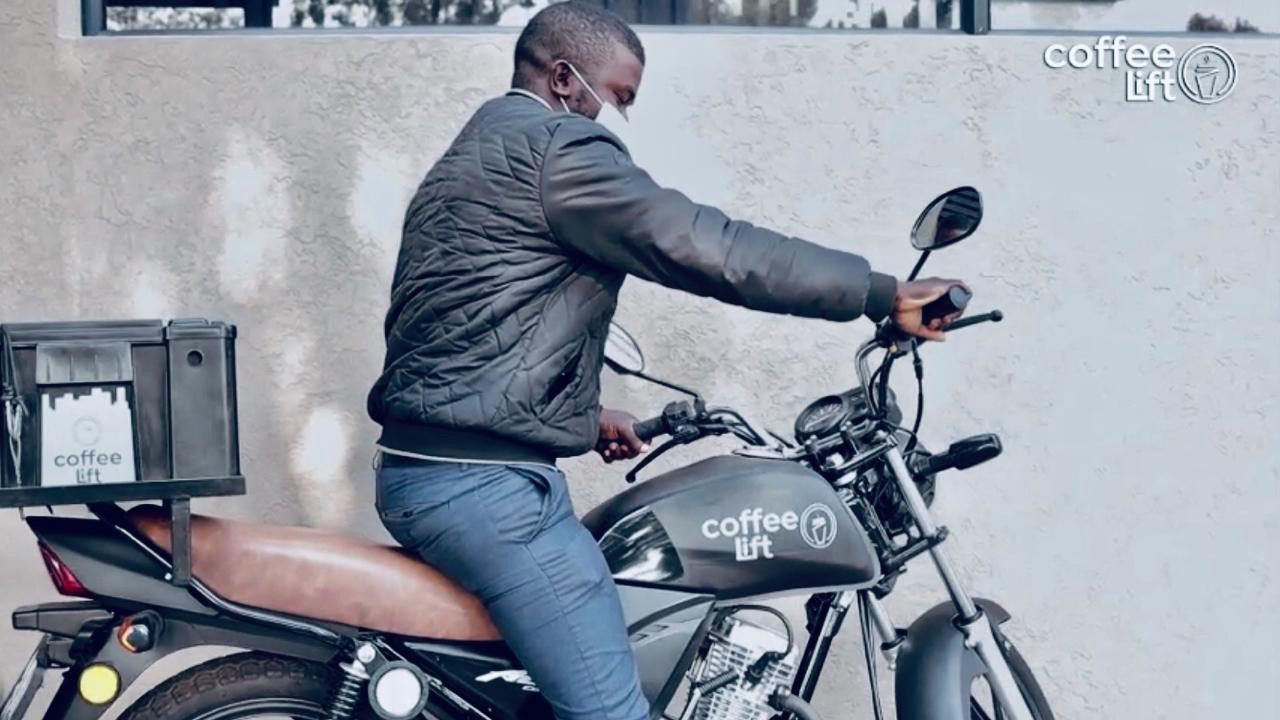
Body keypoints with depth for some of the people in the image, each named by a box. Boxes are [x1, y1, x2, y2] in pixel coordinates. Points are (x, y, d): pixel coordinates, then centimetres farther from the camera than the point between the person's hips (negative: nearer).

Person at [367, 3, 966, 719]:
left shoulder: (474, 157, 22)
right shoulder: (557, 147, -10)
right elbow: (713, 250, -18)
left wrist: (582, 413, 25)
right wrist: (884, 292, -15)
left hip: (419, 470, 11)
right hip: (486, 482, -11)